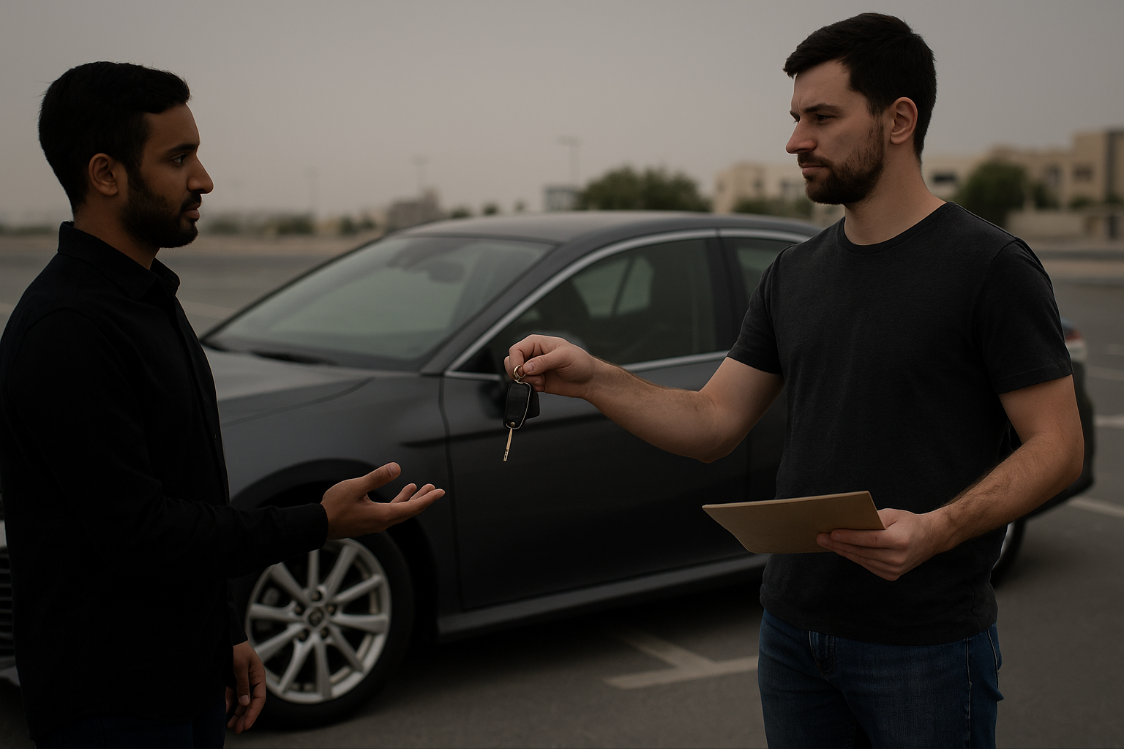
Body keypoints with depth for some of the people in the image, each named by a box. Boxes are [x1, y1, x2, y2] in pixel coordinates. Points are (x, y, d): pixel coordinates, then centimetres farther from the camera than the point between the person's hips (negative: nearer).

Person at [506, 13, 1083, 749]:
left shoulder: (990, 266, -10)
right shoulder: (795, 274, 9)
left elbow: (1057, 447, -13)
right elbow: (713, 423, 8)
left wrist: (936, 529, -28)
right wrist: (592, 378, -7)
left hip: (925, 644, -6)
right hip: (795, 629, 6)